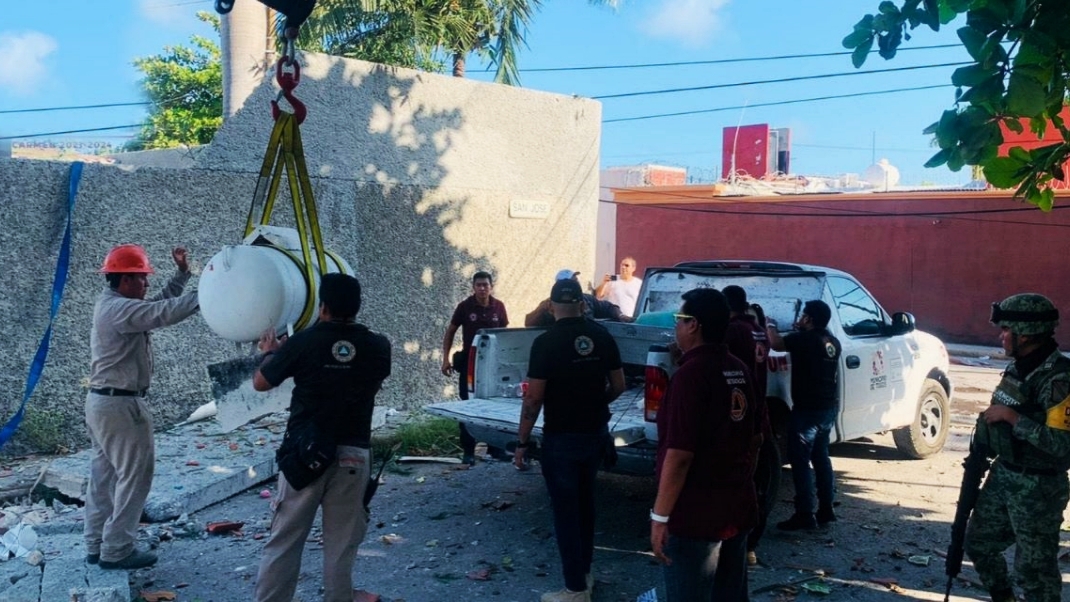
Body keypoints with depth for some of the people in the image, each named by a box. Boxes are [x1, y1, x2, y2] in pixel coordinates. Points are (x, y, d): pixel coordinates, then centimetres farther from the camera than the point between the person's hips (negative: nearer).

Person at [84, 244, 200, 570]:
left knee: (104, 475, 15)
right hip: (120, 405, -11)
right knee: (135, 474, -3)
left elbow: (158, 304, 18)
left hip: (103, 401, 11)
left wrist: (182, 273, 11)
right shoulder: (119, 309, -19)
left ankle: (97, 545, 22)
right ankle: (117, 550, 3)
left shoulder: (113, 305, 14)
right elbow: (164, 312, -29)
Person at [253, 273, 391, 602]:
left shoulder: (302, 342, -8)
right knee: (341, 546, 9)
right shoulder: (377, 346, -2)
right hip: (353, 455, 1)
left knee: (283, 542, 9)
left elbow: (260, 383, 4)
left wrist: (270, 352, 24)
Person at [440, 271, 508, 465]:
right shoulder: (464, 307, -7)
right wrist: (446, 358, -5)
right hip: (469, 362, -2)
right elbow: (450, 332, 0)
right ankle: (468, 451, 7)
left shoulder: (499, 307, -1)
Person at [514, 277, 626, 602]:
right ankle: (584, 572, 32)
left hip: (561, 437, -6)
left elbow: (534, 398, -16)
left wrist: (522, 442, -8)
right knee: (584, 502, 21)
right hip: (596, 433, 6)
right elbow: (618, 386, 6)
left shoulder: (546, 342, -16)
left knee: (565, 510, 3)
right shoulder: (603, 337, 0)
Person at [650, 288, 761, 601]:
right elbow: (756, 438, 16)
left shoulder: (691, 373, -18)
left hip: (696, 514, -8)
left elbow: (680, 455, -23)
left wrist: (660, 516, -17)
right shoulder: (740, 370, 7)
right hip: (739, 507, 8)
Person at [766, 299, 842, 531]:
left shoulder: (804, 339, -16)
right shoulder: (832, 342, 11)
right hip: (829, 408, 9)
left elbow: (776, 344, -24)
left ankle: (805, 515, -6)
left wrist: (769, 325, -6)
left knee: (800, 461, -5)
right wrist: (801, 331, 23)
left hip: (808, 410, -9)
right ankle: (826, 509, 22)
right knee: (820, 457, 18)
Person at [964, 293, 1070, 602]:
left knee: (1034, 571, 3)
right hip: (1003, 475, 9)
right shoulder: (1019, 366, 5)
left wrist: (1012, 417, -28)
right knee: (979, 543, 20)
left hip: (1037, 488, -9)